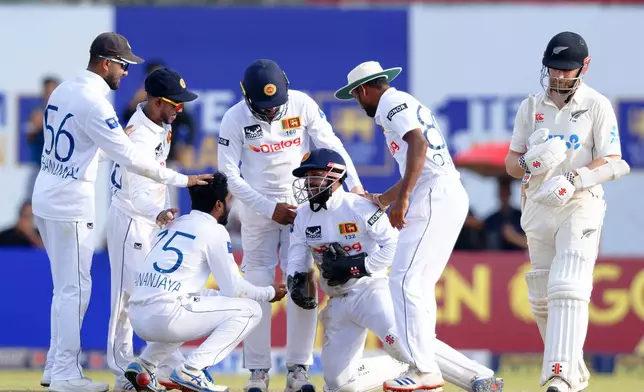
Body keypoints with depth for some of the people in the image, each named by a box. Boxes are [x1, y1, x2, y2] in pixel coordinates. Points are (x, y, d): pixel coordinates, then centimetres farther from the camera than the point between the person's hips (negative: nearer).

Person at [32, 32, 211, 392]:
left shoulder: (62, 91, 9)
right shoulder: (94, 102, -19)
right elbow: (129, 158, -22)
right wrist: (179, 179, -17)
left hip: (46, 198, 9)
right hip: (70, 205, -9)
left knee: (66, 287, 16)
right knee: (75, 289, -3)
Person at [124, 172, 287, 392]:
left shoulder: (173, 225, 24)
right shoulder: (213, 230, 1)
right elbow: (234, 288, 2)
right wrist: (270, 293, 20)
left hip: (137, 319, 8)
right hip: (165, 316, -8)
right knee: (248, 309, 4)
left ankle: (145, 365, 17)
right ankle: (192, 370, -10)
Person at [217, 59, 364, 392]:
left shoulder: (302, 105, -10)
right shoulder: (235, 120, -12)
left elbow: (330, 144, -5)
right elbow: (229, 175, -11)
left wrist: (355, 185, -16)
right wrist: (269, 209, -16)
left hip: (301, 205, 1)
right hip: (257, 208, -1)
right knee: (257, 287, -4)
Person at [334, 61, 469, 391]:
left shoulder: (391, 103, -3)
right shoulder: (408, 104, 27)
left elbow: (418, 143, -21)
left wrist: (402, 198, -25)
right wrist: (381, 200, 42)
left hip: (435, 199, -10)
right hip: (450, 197, 10)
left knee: (405, 281, -13)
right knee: (418, 283, 14)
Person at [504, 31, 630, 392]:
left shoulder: (597, 106, -3)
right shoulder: (531, 107, 9)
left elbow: (612, 163, -8)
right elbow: (512, 163, 10)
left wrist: (573, 180, -23)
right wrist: (529, 163, -14)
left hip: (580, 206, -5)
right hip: (538, 209, 5)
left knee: (568, 290, -20)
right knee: (541, 297, 8)